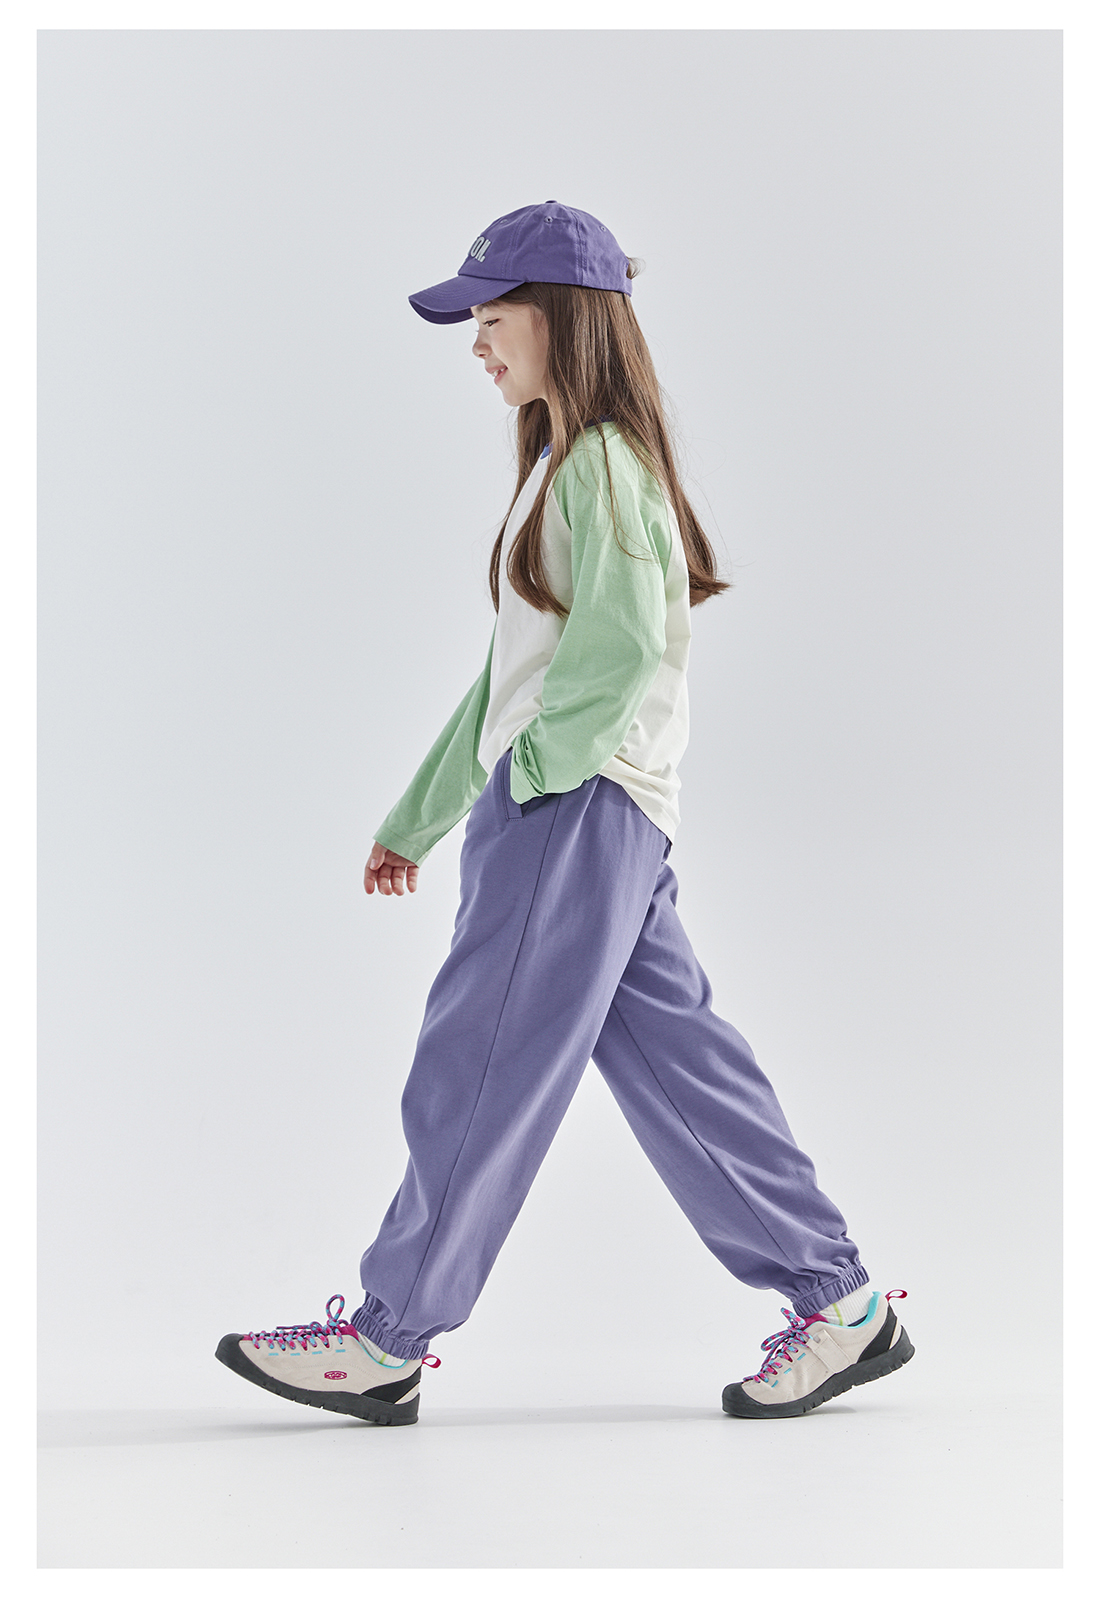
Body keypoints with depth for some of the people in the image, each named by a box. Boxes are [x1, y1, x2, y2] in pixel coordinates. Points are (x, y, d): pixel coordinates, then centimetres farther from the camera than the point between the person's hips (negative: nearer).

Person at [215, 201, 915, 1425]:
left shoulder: (603, 464, -8)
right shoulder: (561, 469, 22)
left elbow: (622, 649, -20)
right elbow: (515, 673, 23)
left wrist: (535, 767, -11)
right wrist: (418, 817, 23)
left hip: (581, 807, -10)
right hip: (551, 808, 10)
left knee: (480, 1064, -4)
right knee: (673, 1063, 8)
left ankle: (389, 1340, 5)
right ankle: (838, 1301, 12)